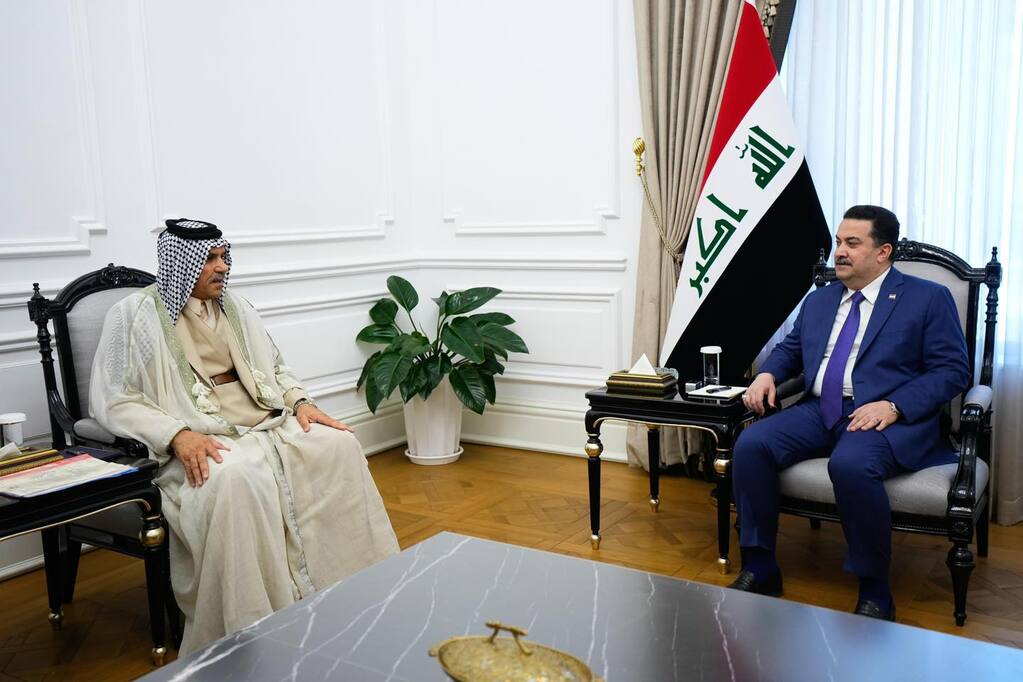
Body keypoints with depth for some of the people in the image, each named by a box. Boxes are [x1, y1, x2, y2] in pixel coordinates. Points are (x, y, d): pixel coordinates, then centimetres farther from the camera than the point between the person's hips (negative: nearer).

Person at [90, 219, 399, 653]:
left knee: (339, 446, -18)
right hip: (199, 442, -5)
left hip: (267, 425, 6)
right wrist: (178, 435, -23)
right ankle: (253, 629, -24)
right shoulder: (135, 315, -2)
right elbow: (113, 402, -8)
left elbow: (276, 369, 23)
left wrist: (300, 403, 2)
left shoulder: (234, 307, 15)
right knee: (235, 479, -38)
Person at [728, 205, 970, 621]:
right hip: (820, 412, 6)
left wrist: (893, 406, -18)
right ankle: (759, 569, -8)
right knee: (751, 444, -20)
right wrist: (767, 374, 3)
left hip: (889, 418, -5)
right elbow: (790, 349, 27)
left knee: (850, 464, -37)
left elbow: (953, 370, -3)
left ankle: (875, 593, -17)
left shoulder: (929, 298, 3)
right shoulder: (818, 300, 21)